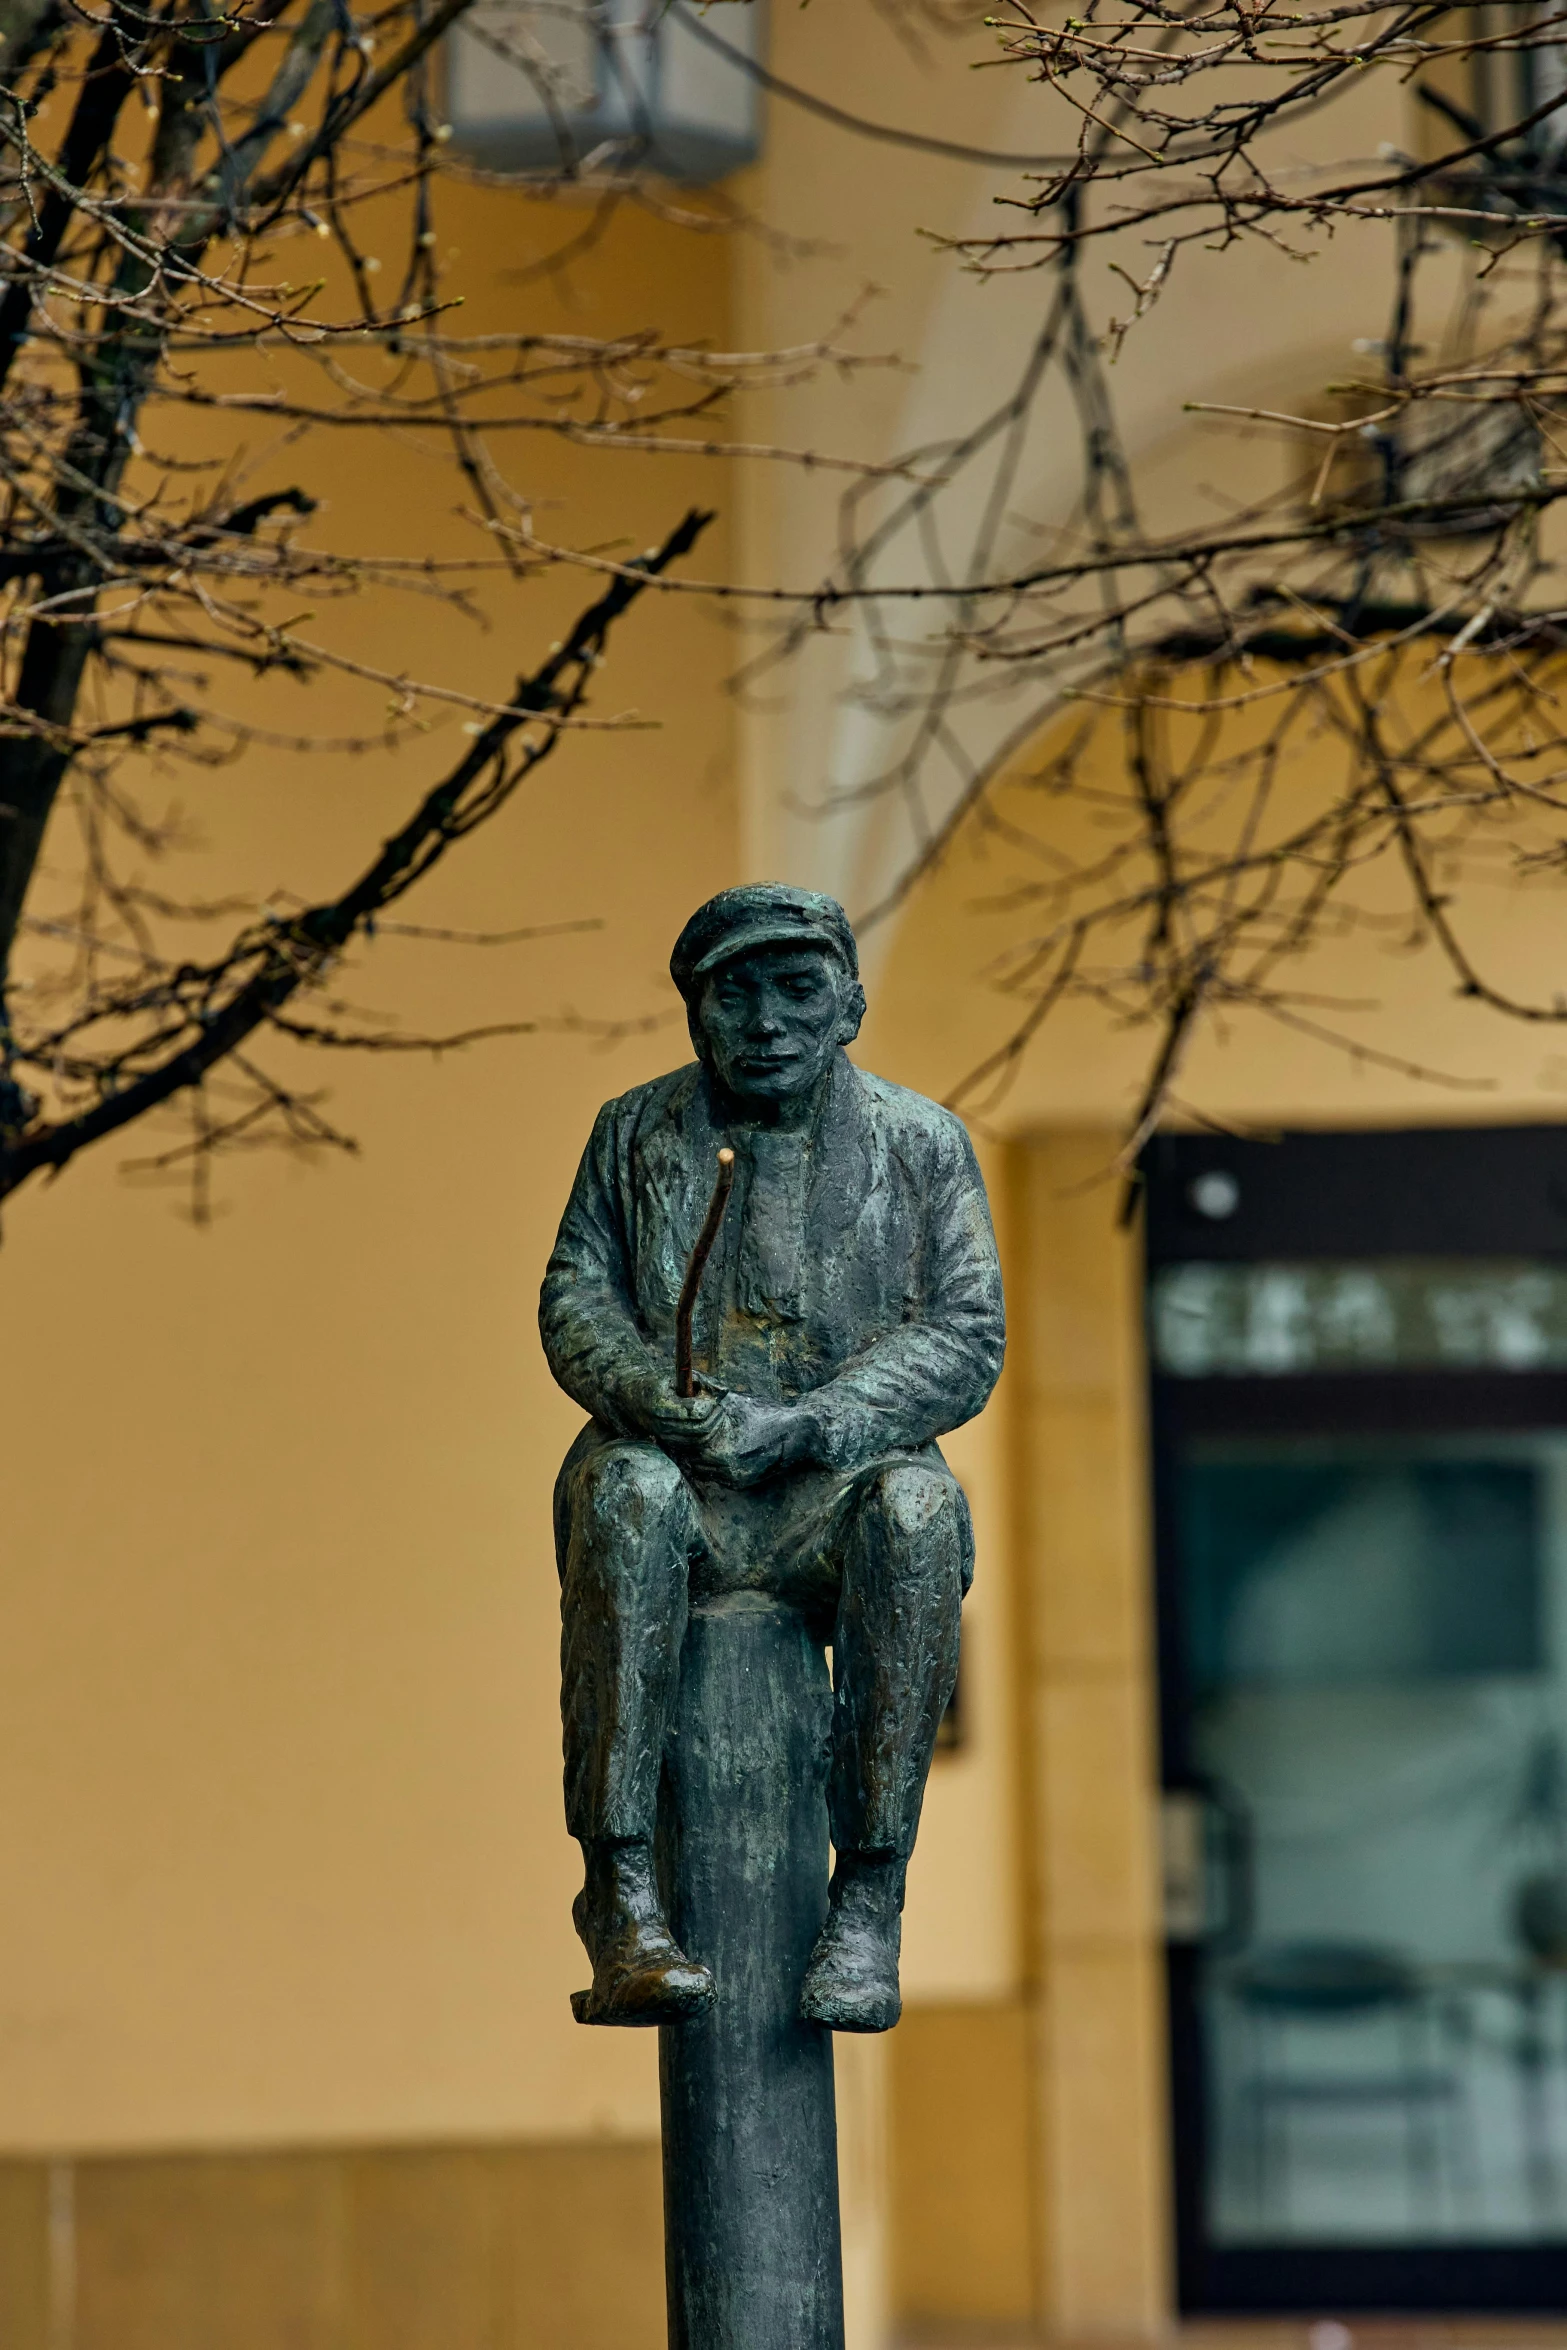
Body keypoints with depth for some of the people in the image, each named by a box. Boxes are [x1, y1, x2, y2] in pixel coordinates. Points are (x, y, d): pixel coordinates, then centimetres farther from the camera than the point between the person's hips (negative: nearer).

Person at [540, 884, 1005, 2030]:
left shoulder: (920, 1142, 7)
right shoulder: (636, 1132, 12)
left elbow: (966, 1338, -2)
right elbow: (575, 1300, 6)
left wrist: (801, 1426, -17)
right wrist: (656, 1396, -17)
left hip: (839, 1475, -1)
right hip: (680, 1472, 1)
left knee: (915, 1510, -35)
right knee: (625, 1495, -35)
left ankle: (871, 1899, -32)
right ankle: (618, 1890, -37)